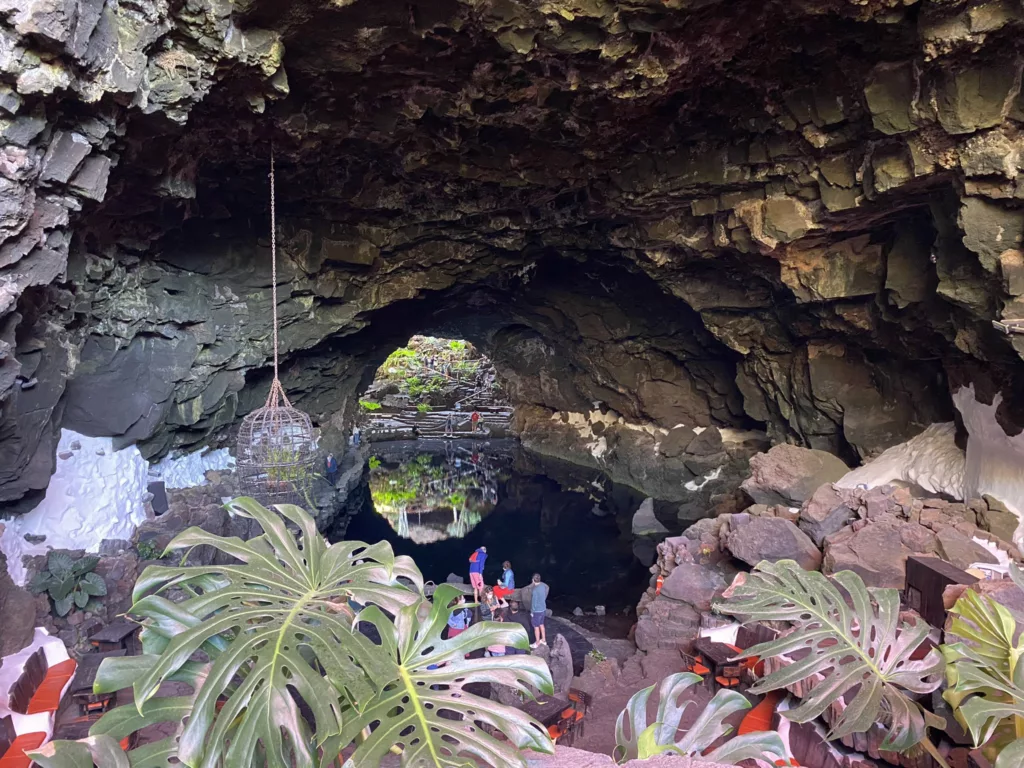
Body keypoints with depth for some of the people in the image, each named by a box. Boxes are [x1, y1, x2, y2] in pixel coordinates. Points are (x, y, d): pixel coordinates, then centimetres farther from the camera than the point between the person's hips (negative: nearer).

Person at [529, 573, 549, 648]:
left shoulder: (535, 590, -28)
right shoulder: (543, 585, -5)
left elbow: (534, 602, -22)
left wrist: (532, 612, -10)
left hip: (537, 611, -8)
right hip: (543, 609, 8)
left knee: (536, 627, 8)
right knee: (541, 624, 23)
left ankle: (537, 643, 20)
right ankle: (543, 640, 36)